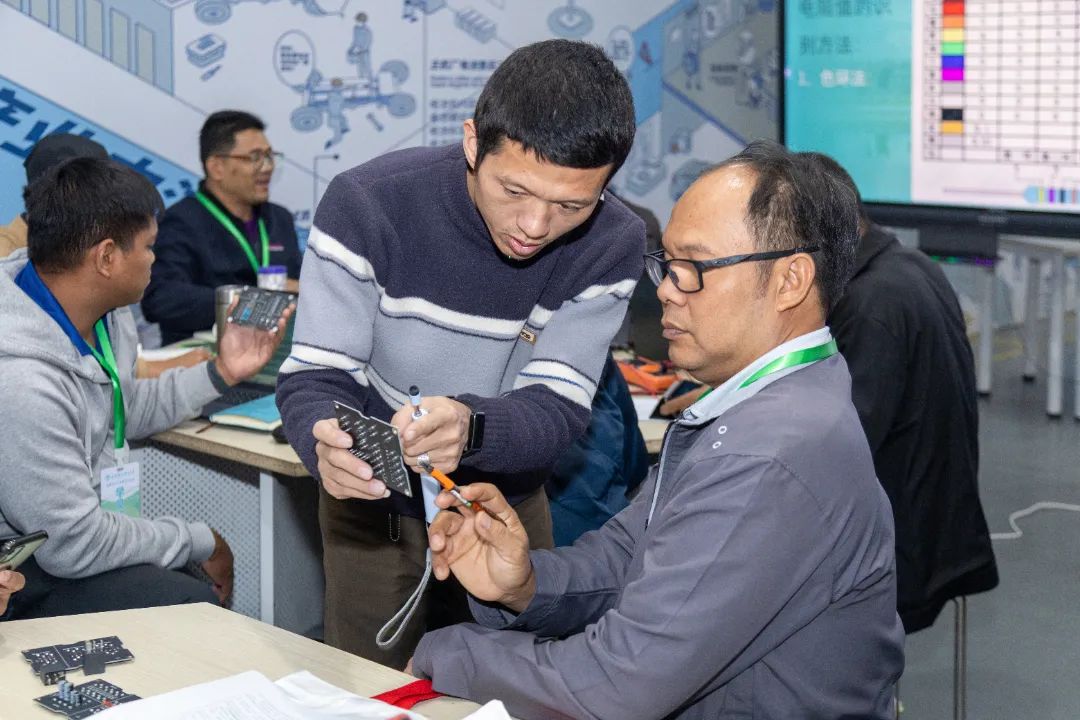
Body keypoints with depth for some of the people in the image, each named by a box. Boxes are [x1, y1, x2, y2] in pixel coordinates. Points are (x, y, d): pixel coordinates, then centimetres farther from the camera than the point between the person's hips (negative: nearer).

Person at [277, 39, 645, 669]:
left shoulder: (611, 246, -19)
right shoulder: (370, 206, -24)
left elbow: (557, 409, -21)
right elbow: (315, 375, -20)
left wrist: (469, 427, -44)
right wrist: (326, 443, -45)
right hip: (373, 500, -1)